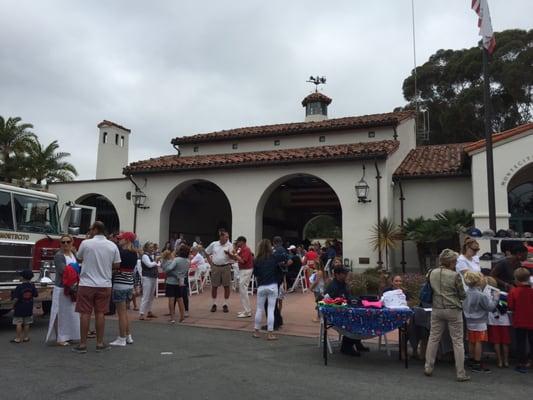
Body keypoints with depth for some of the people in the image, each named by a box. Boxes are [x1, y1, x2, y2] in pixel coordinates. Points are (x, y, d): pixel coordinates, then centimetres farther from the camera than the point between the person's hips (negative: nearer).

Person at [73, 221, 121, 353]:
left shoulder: (86, 243, -8)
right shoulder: (112, 246, -2)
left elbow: (79, 258, 8)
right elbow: (117, 265, 3)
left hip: (87, 284, -2)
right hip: (104, 284, 2)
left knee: (85, 313, 4)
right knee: (100, 313, 9)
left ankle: (82, 344, 10)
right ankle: (100, 343, 15)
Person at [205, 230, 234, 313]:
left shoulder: (229, 245, -4)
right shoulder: (214, 244, 1)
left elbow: (233, 257, -10)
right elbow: (207, 252, 16)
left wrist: (228, 253, -31)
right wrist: (210, 262, 9)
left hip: (226, 267, -1)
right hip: (215, 267, 1)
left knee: (226, 286, 2)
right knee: (214, 286, 7)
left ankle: (225, 305, 14)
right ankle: (213, 304, 20)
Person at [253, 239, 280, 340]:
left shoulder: (257, 260, -2)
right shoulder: (274, 258, -5)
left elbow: (255, 274, 6)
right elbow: (279, 269, -2)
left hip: (261, 286, 2)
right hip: (272, 286, -2)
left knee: (259, 309, 13)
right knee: (271, 309, 2)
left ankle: (256, 331, 24)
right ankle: (270, 333, 4)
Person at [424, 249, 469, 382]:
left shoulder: (432, 273, -1)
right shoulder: (455, 276, -13)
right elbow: (463, 295, -4)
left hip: (437, 310, 4)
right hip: (453, 310, -4)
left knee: (433, 338, 13)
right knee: (457, 341, 5)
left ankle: (428, 368, 19)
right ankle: (460, 374, 10)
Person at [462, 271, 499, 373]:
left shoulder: (467, 292, 0)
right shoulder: (481, 295, -23)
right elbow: (490, 307, -14)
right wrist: (496, 297, 1)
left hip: (470, 322, 8)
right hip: (479, 323, -8)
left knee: (471, 342, 15)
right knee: (479, 342, 1)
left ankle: (473, 362, 26)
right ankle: (477, 365, 8)